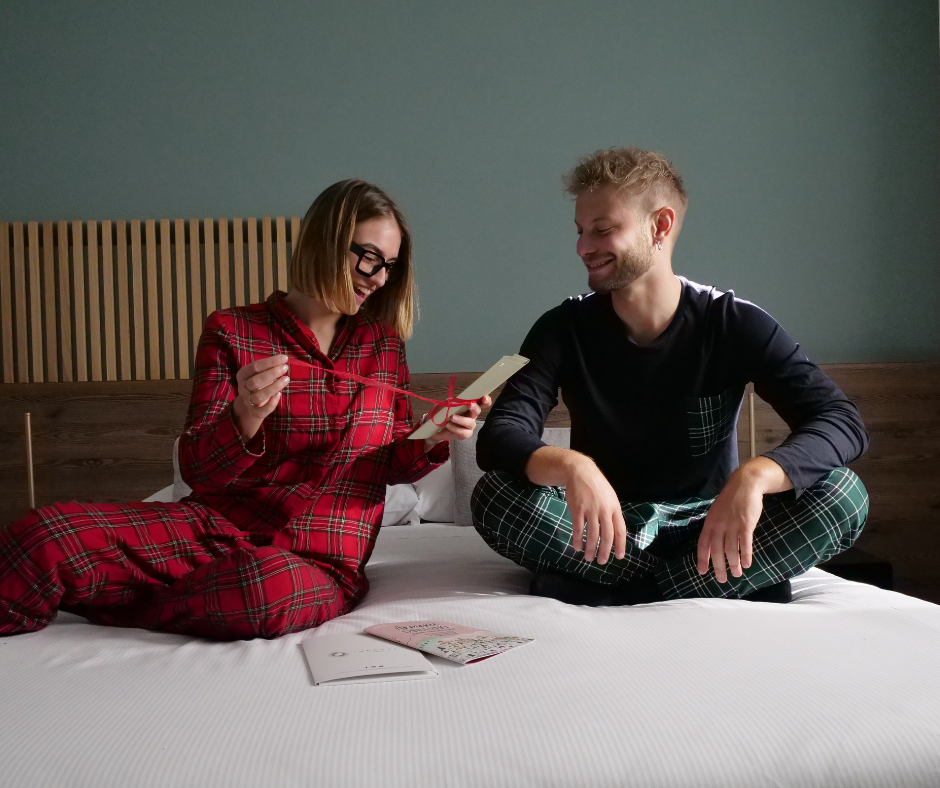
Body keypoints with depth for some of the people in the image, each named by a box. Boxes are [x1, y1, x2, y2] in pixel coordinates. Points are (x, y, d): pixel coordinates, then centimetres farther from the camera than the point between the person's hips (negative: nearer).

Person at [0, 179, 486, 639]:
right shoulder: (232, 333, 2)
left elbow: (391, 465, 15)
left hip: (321, 561, 1)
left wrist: (433, 442, -7)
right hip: (218, 525, -1)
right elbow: (198, 471, -3)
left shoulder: (384, 344, 12)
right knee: (46, 536, -28)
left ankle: (122, 603, -10)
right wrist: (245, 419, -24)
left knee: (273, 586, -39)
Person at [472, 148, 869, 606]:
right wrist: (569, 466, -41)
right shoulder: (565, 329, -5)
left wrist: (754, 475, -39)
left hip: (705, 529, 0)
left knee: (842, 494, -24)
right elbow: (499, 437, -18)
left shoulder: (734, 325, -8)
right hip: (605, 535, 1)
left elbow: (843, 422, -18)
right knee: (493, 495, -28)